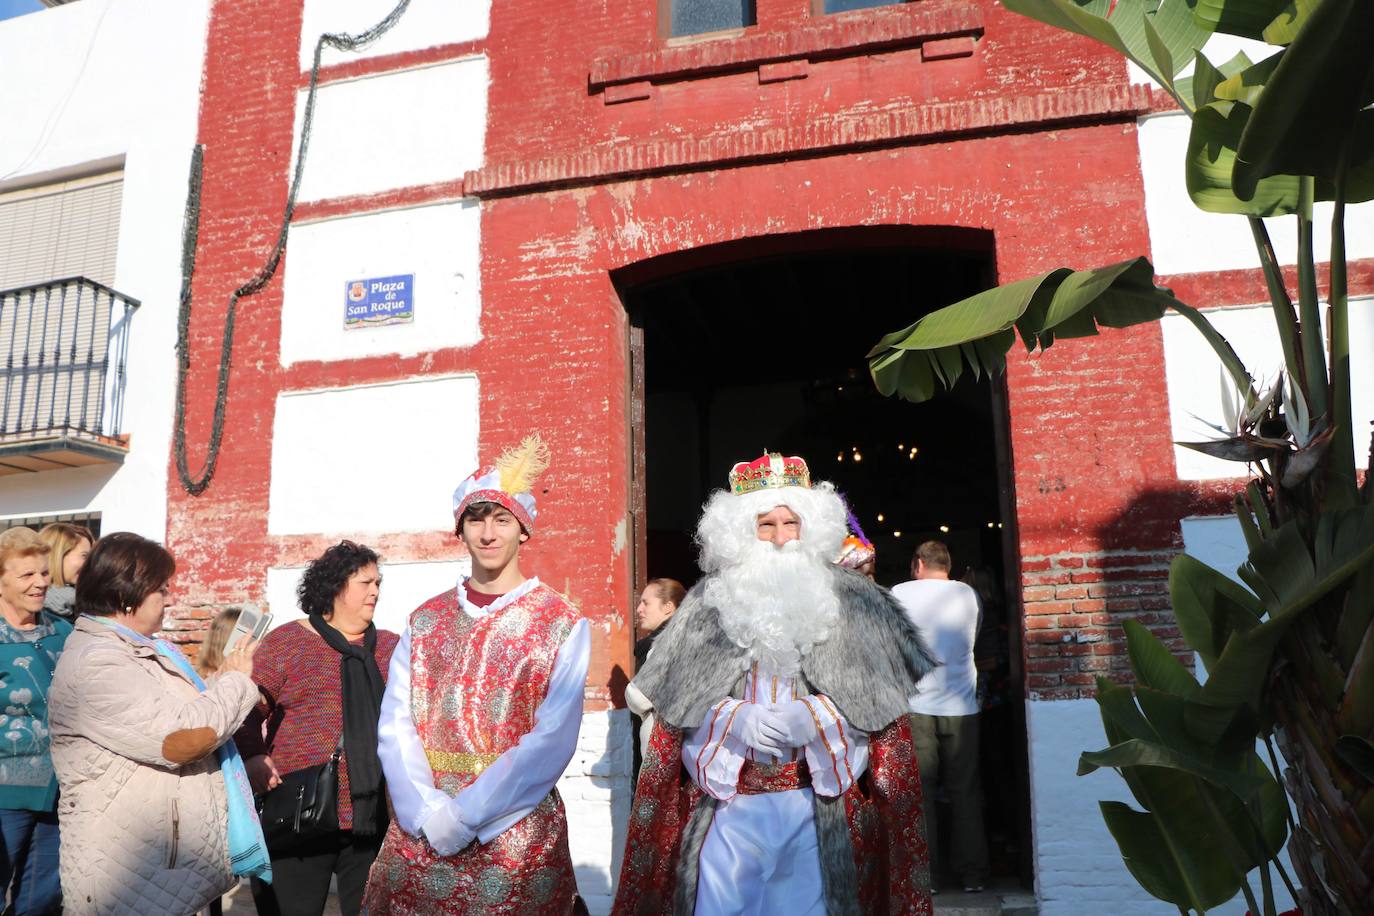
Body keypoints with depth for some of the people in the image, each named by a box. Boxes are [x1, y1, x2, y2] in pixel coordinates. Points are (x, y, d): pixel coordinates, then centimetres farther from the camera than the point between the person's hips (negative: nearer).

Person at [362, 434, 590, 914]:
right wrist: (427, 812, -13)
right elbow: (395, 725, 0)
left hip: (517, 834, -3)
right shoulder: (424, 620, 6)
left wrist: (466, 815, -17)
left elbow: (554, 739, -13)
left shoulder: (563, 624, -5)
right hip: (419, 832, 3)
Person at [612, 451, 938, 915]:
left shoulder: (849, 600, 1)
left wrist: (814, 717, -16)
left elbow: (876, 699, -1)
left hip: (820, 803, 0)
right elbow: (679, 701, 2)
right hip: (730, 801, 1)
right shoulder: (708, 602, 4)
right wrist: (736, 719, -15)